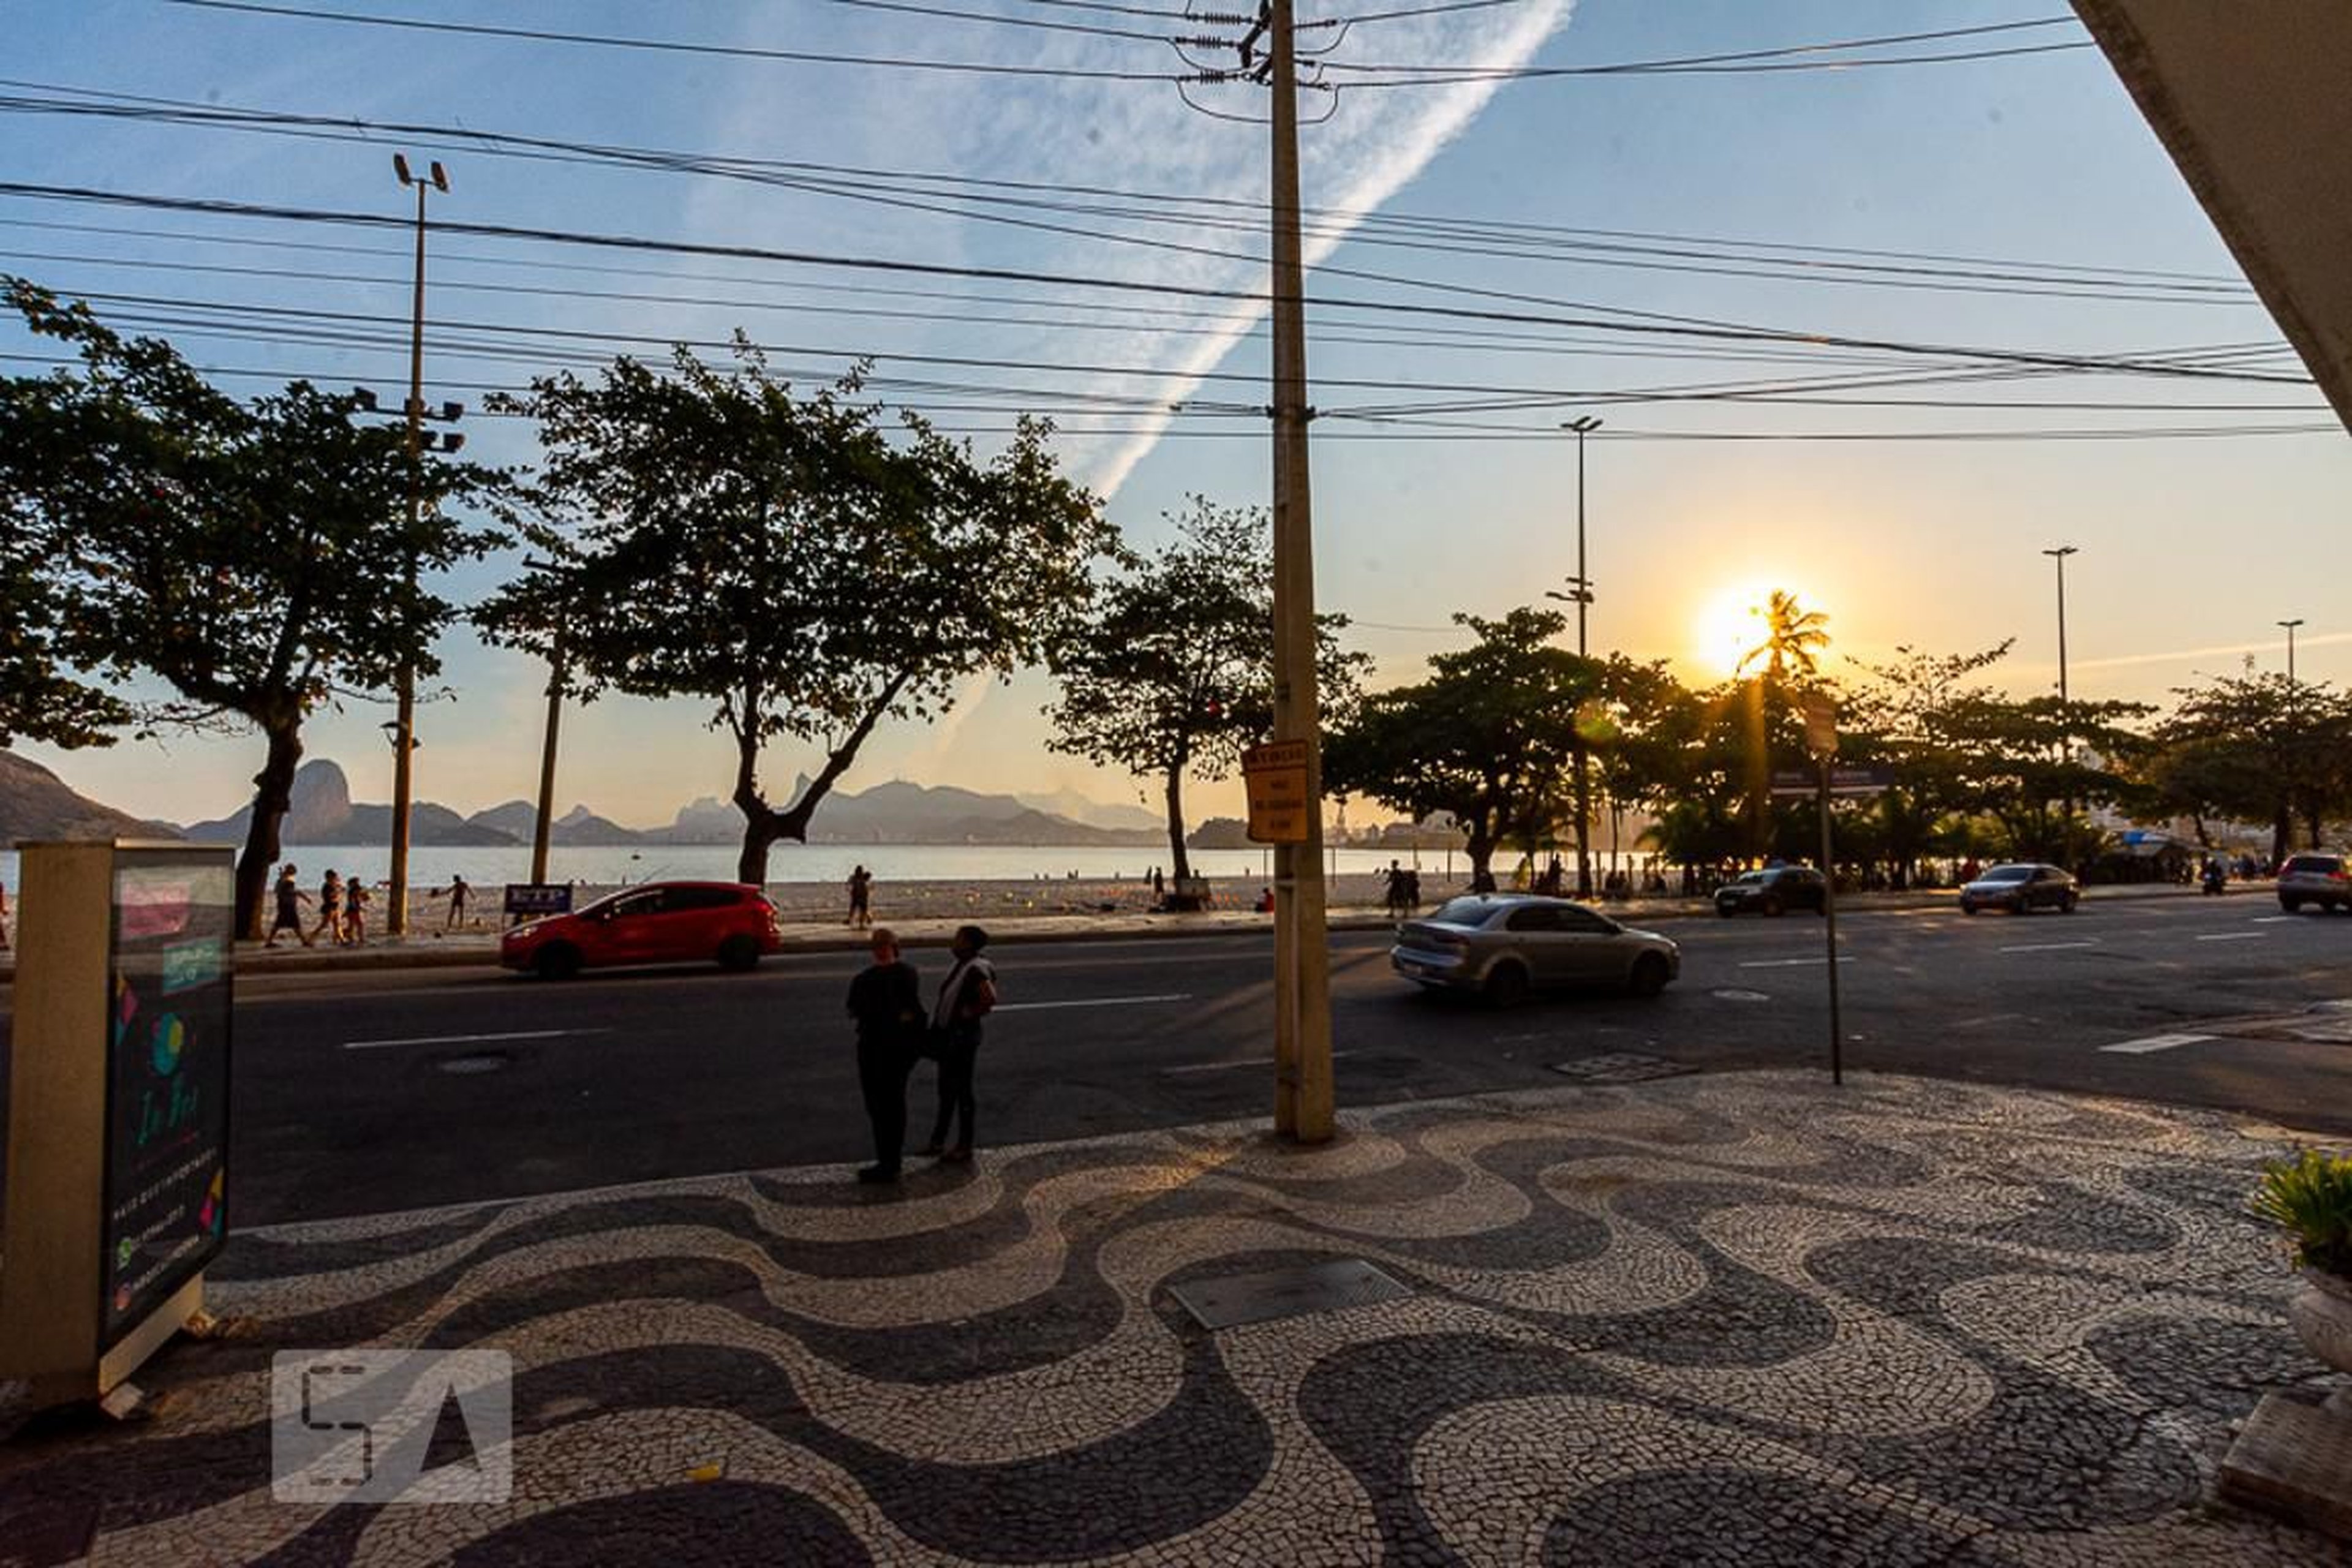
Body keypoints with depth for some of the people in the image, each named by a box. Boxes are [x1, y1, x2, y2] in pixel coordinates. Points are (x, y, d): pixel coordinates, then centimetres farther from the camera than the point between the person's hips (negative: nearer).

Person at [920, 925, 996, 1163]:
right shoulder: (961, 966, 8)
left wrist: (970, 1014, -19)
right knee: (946, 1090, 17)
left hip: (963, 1037, -9)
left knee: (961, 1091, 2)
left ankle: (964, 1147, 14)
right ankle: (938, 1141, 29)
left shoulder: (976, 970, -21)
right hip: (948, 1035, 9)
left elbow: (991, 999, -34)